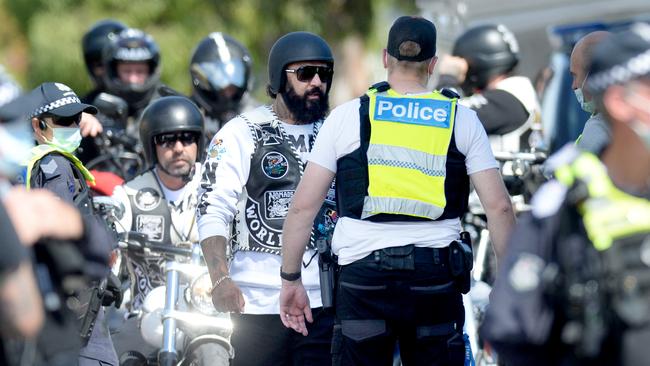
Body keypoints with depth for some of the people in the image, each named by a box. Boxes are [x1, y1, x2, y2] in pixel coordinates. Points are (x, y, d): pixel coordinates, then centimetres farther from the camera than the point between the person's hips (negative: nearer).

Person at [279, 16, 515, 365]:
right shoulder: (461, 119, 6)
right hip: (435, 276, 1)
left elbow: (303, 205, 2)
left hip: (363, 274, -1)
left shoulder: (346, 116, 4)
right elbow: (498, 206, 0)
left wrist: (290, 278, 9)